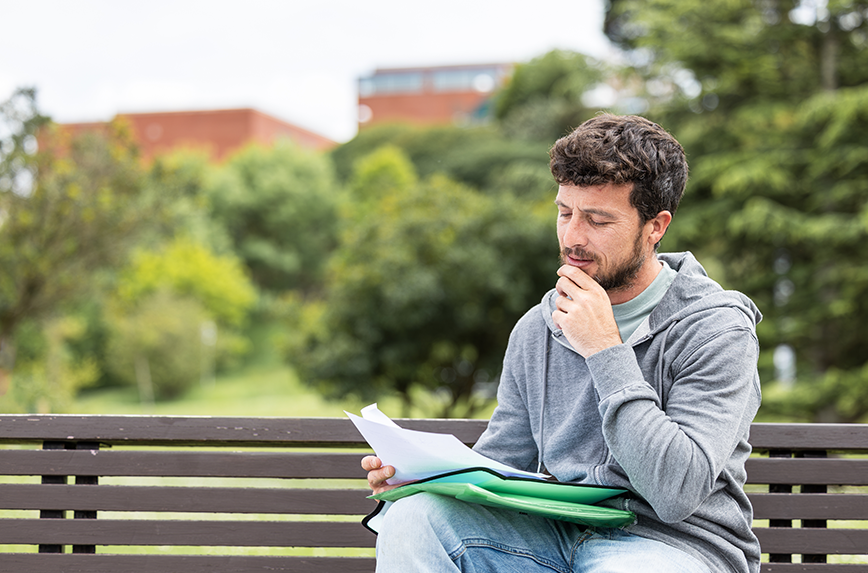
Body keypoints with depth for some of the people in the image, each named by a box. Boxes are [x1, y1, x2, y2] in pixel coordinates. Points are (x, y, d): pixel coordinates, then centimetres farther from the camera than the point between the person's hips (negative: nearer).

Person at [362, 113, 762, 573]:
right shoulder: (538, 329, 9)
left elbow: (677, 494, -20)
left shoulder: (718, 328, -9)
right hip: (561, 533, 4)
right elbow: (497, 463, 15)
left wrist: (605, 350, -19)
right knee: (414, 514, -21)